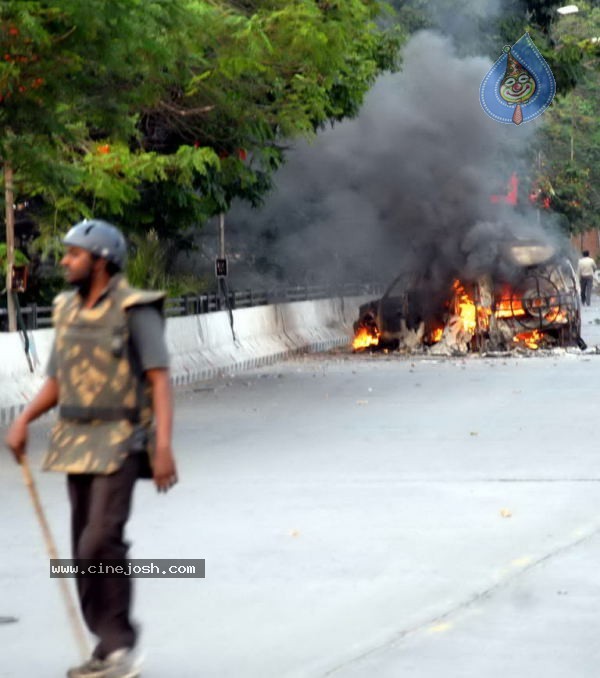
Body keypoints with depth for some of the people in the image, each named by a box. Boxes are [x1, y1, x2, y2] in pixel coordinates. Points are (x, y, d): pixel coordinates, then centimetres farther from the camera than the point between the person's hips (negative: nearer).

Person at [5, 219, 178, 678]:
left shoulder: (135, 310, -11)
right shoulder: (68, 311, 10)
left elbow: (160, 379, -16)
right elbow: (56, 382, 16)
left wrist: (164, 445, -25)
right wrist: (23, 421, 0)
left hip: (121, 442, -7)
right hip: (76, 440, 7)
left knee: (100, 542, -18)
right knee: (86, 547, 7)